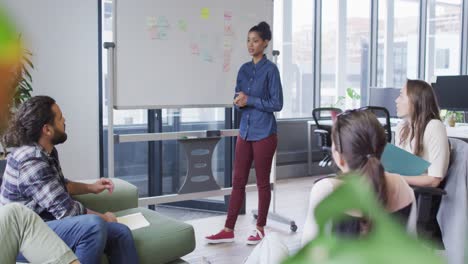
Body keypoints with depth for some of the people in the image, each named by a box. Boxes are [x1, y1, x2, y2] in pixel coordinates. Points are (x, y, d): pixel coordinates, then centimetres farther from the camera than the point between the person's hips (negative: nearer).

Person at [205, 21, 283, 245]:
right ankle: (228, 230, 12)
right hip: (245, 132, 6)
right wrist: (239, 102, -9)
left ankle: (260, 229, 18)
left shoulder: (270, 69, -8)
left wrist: (250, 100, -14)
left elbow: (277, 104, -11)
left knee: (262, 182, 5)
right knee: (238, 181, 7)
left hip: (264, 133, -6)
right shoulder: (244, 69, 10)